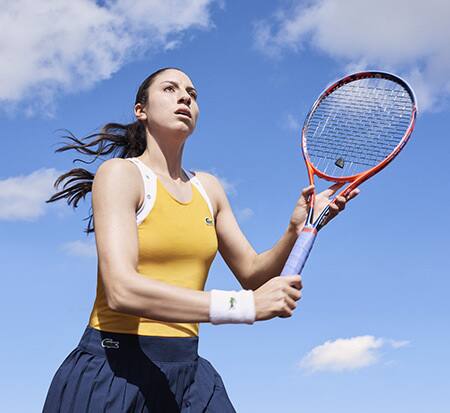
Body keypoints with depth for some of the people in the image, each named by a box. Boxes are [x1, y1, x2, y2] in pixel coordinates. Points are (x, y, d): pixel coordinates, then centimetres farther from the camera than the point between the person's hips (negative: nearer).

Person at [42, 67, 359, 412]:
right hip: (112, 371, -5)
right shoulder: (121, 173, -9)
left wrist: (295, 230, -7)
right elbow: (121, 290, -23)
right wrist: (246, 305, -28)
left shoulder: (208, 187, 11)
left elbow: (252, 273, 14)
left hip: (186, 373, 6)